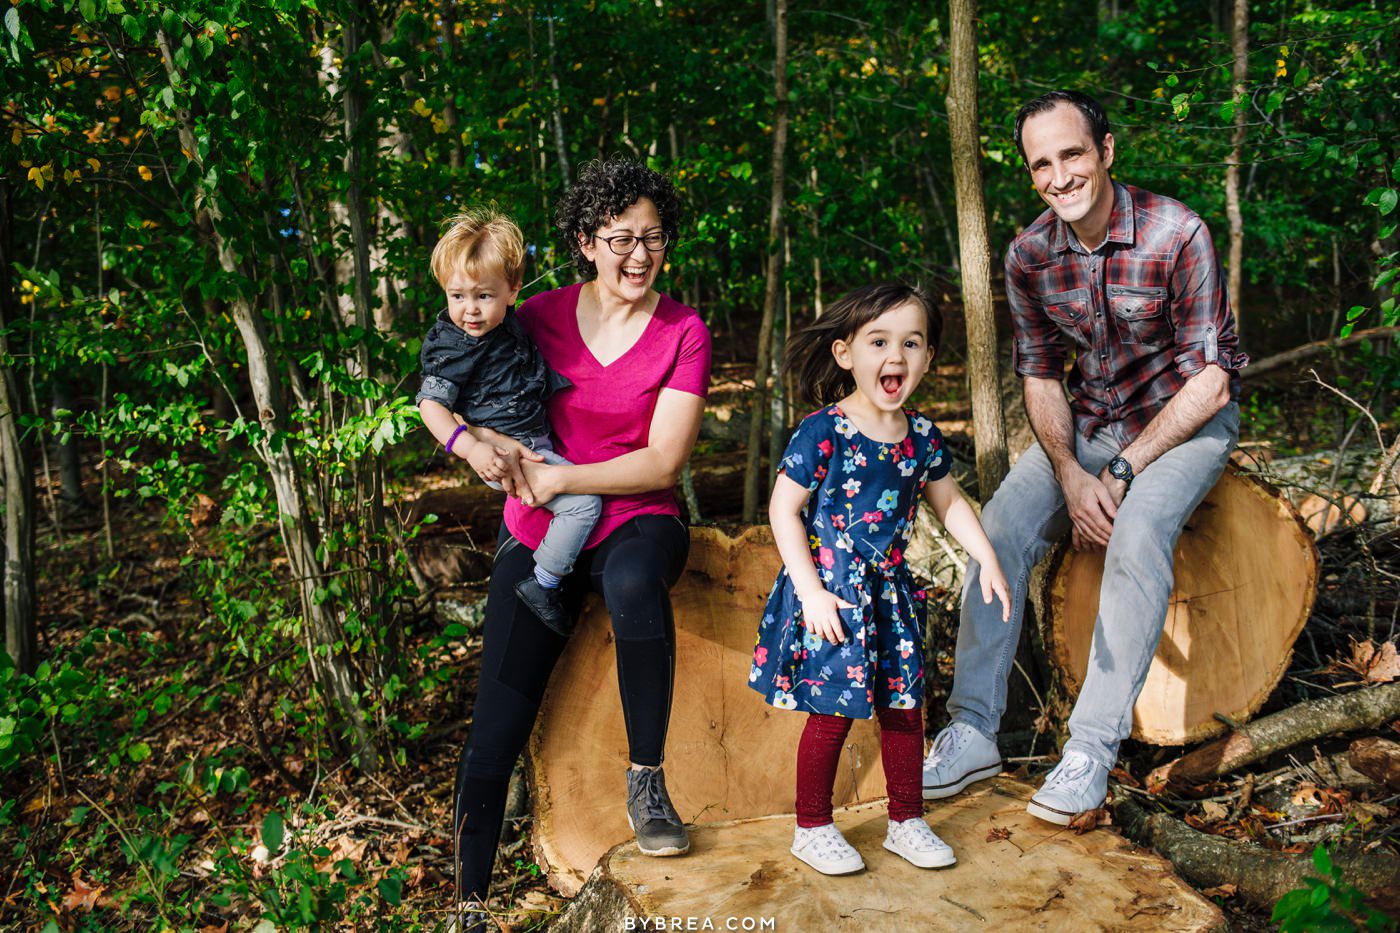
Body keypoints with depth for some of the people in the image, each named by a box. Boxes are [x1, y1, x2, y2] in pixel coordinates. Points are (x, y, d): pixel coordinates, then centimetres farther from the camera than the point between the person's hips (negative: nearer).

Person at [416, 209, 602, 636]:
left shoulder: (508, 322, 4)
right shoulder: (451, 347, -20)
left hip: (536, 437, 9)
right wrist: (470, 448, -36)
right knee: (583, 502, -19)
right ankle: (542, 584, -5)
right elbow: (431, 404, -23)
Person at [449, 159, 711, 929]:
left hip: (636, 520, -2)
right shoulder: (540, 317, 3)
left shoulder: (684, 333, -2)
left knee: (634, 583, -40)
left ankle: (646, 779, -20)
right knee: (494, 735, -5)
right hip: (538, 531, 2)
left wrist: (557, 478, -15)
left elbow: (662, 463, -9)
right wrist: (480, 442, -11)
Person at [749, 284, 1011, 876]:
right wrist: (811, 592, -18)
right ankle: (812, 828, 20)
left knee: (905, 705, 12)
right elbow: (783, 509, -14)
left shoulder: (921, 438, 3)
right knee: (833, 712, 1)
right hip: (831, 593, -6)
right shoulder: (822, 433, -15)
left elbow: (949, 503, 17)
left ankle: (906, 821, 30)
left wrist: (988, 561, 9)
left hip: (890, 592, 6)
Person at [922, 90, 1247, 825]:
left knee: (1136, 533, -32)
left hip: (1188, 419, -4)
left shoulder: (1175, 233, -20)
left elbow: (1210, 381, -17)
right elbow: (1040, 377, 0)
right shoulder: (1029, 255, -6)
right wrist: (1071, 476, -16)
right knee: (1000, 524, -16)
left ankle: (1093, 747, -24)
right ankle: (973, 730, -9)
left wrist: (1121, 472, -20)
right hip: (1090, 423, 4)